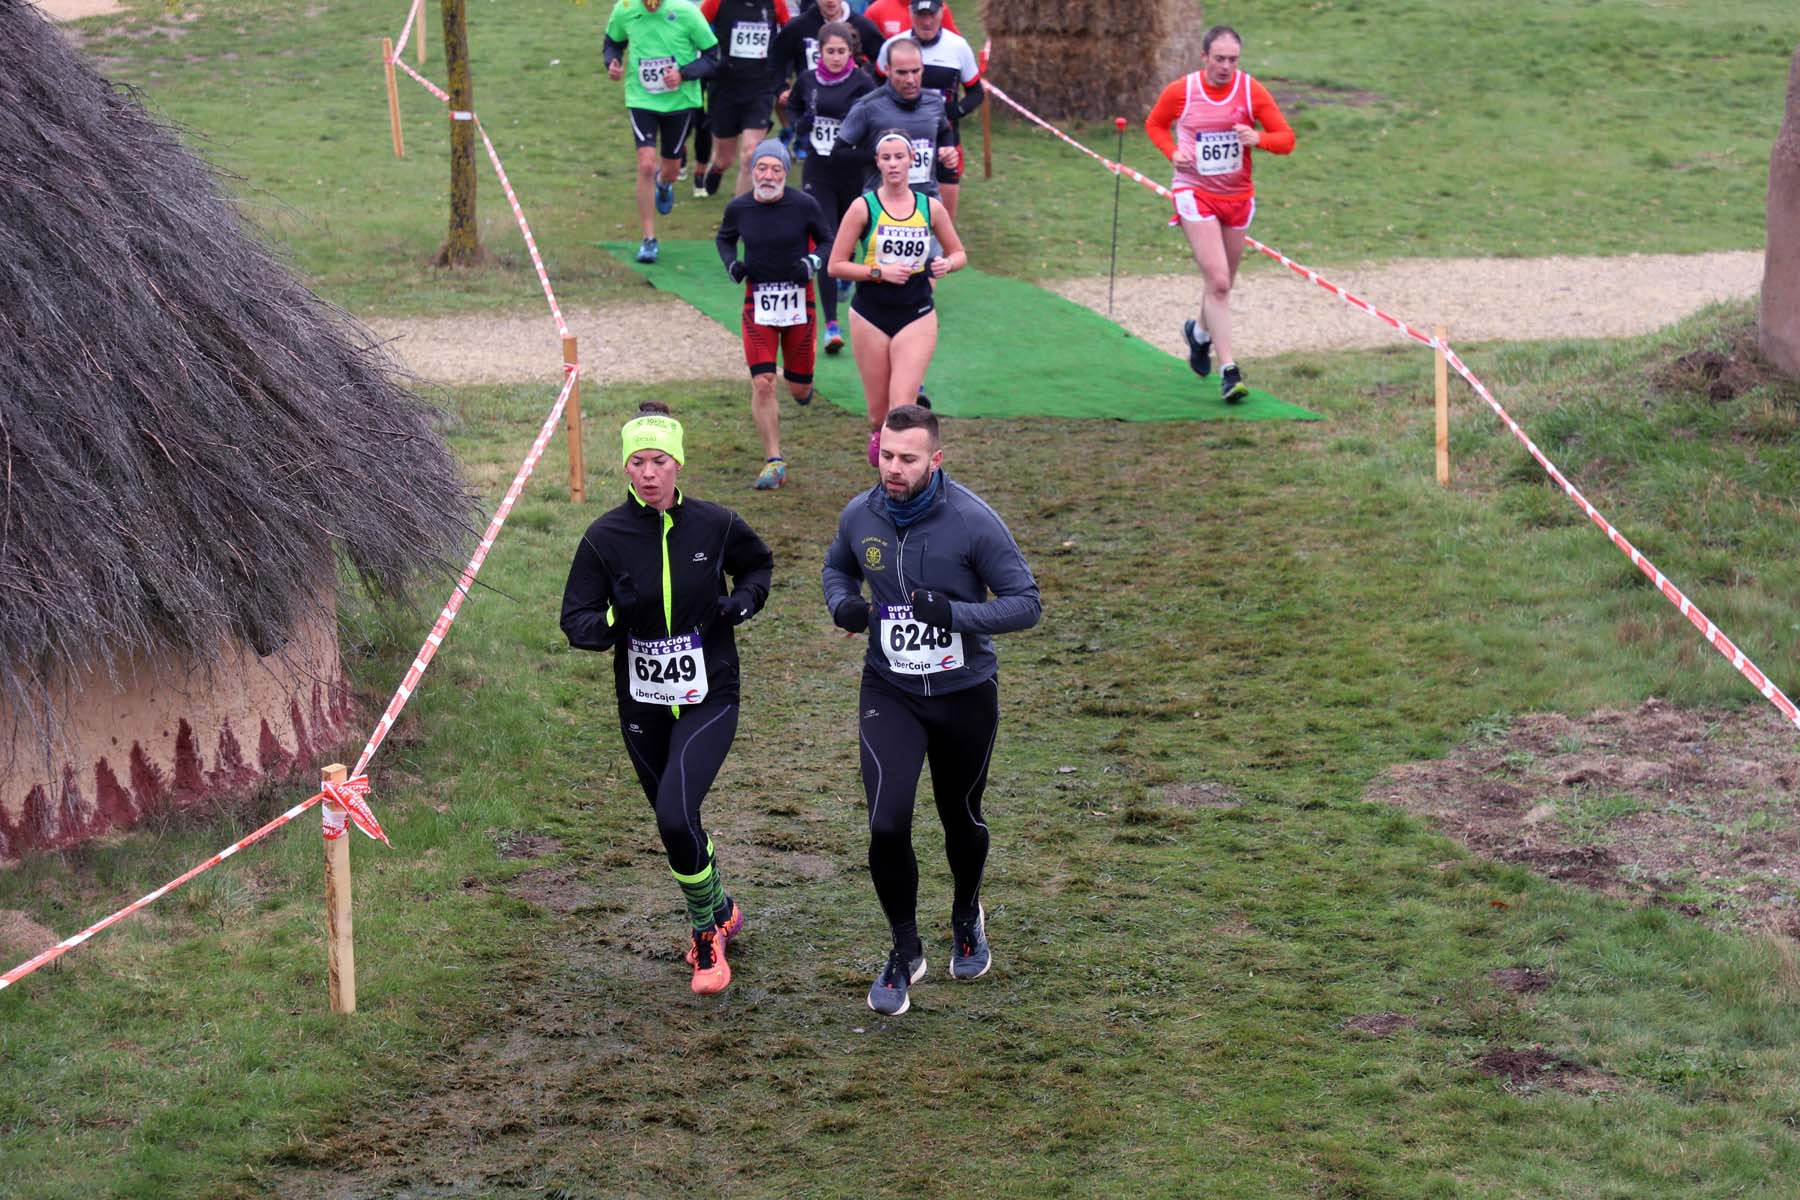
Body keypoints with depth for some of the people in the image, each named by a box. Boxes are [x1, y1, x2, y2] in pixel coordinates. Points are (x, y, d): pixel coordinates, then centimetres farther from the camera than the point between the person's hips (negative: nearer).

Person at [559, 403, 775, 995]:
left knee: (676, 816, -20)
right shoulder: (605, 537, -7)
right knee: (674, 821, 15)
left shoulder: (715, 524, -6)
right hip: (642, 704, 3)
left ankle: (705, 930, 3)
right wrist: (612, 621, -27)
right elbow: (575, 621, -5)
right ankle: (721, 909, 43)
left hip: (708, 697, -2)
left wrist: (742, 601, -6)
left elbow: (759, 563, 15)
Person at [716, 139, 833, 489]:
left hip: (799, 301, 0)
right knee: (762, 384, -11)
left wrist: (811, 263, -15)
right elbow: (724, 238, 17)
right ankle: (774, 462, -2)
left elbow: (828, 242, 5)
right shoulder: (738, 208, -4)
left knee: (799, 390, 8)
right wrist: (731, 264, -3)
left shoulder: (804, 205, -9)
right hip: (758, 301, 1)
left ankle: (802, 383, 47)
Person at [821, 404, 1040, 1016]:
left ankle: (967, 918, 48)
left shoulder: (972, 520, -18)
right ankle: (905, 954, 7)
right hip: (889, 694, 1)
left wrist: (954, 612, -30)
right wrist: (843, 604, -8)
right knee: (886, 826, -14)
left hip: (965, 694, -1)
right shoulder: (860, 516, -7)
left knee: (962, 821, 16)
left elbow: (1026, 603, -14)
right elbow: (837, 567, 16)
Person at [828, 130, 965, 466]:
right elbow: (836, 266, -3)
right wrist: (879, 272, -15)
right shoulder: (864, 207, -3)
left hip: (917, 316, 0)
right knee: (878, 409, 8)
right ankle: (877, 434, 42)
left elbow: (959, 254, 15)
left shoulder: (930, 207, 3)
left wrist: (946, 264, -8)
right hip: (870, 315, 0)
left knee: (902, 407, -14)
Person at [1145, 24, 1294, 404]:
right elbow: (1154, 125, 10)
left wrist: (1258, 138, -27)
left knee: (1222, 283, 16)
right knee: (1218, 281, -16)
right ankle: (1229, 371, -14)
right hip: (1194, 194, -3)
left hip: (1238, 196, 3)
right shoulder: (1180, 92, -9)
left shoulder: (1252, 91, -6)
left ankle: (1200, 331, 48)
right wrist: (1174, 152, -9)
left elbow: (1286, 139, -5)